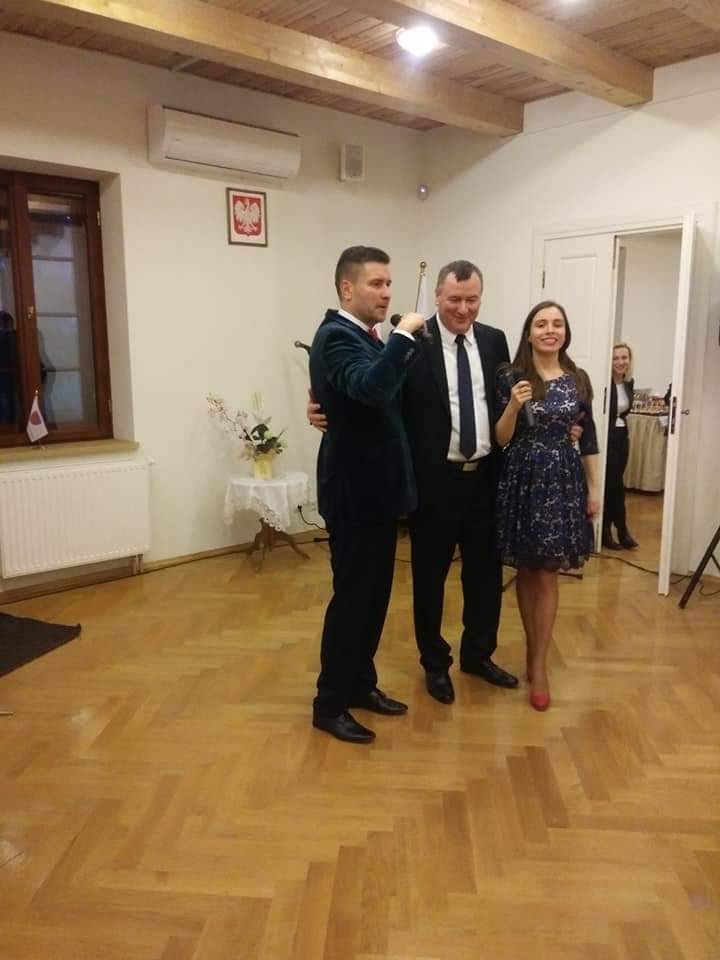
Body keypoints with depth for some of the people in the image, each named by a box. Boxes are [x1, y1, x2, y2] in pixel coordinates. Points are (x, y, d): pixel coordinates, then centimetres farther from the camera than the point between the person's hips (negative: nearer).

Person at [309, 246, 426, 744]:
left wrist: (404, 342, 7)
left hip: (375, 486, 10)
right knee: (352, 595, 0)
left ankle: (361, 683, 32)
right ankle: (330, 703, 15)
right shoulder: (336, 336, -17)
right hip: (354, 490, -10)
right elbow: (371, 387, -36)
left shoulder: (365, 337, 14)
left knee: (374, 593, 16)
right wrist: (404, 335, -25)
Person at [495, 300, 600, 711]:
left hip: (562, 480, 1)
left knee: (548, 575, 2)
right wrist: (514, 406, -23)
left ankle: (539, 664, 10)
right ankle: (534, 650, 26)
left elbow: (588, 438, 9)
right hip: (522, 479, -1)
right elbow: (501, 440, -5)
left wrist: (594, 489, 6)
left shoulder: (579, 380, 4)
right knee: (526, 571, 9)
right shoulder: (511, 377, -2)